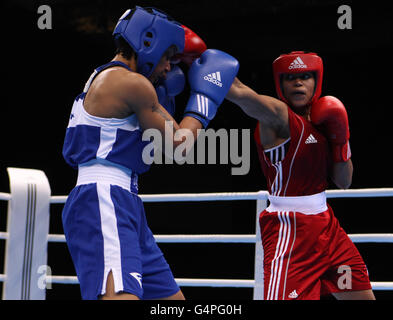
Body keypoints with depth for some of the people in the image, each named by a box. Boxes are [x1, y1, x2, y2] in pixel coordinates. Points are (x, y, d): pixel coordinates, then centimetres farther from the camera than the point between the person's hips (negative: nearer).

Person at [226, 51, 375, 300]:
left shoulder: (318, 120, 10)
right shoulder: (277, 116, -12)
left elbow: (344, 182, 14)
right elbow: (239, 91, -33)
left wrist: (340, 140, 0)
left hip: (326, 224, 8)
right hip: (290, 229, -8)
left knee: (363, 295, 14)